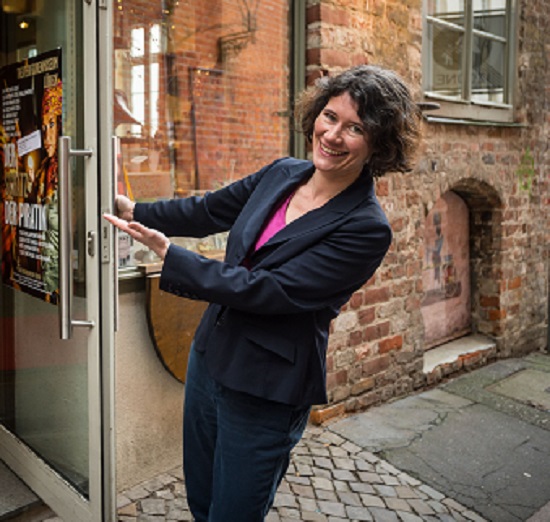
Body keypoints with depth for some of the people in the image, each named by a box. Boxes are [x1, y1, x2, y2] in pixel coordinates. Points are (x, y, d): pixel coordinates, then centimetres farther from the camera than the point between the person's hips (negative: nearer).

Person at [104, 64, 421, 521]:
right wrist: (132, 210, 15)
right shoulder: (282, 174, 0)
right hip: (210, 359, 7)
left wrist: (167, 253, -22)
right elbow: (207, 211, 15)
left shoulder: (366, 229, -21)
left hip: (266, 395, -6)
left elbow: (268, 291, -24)